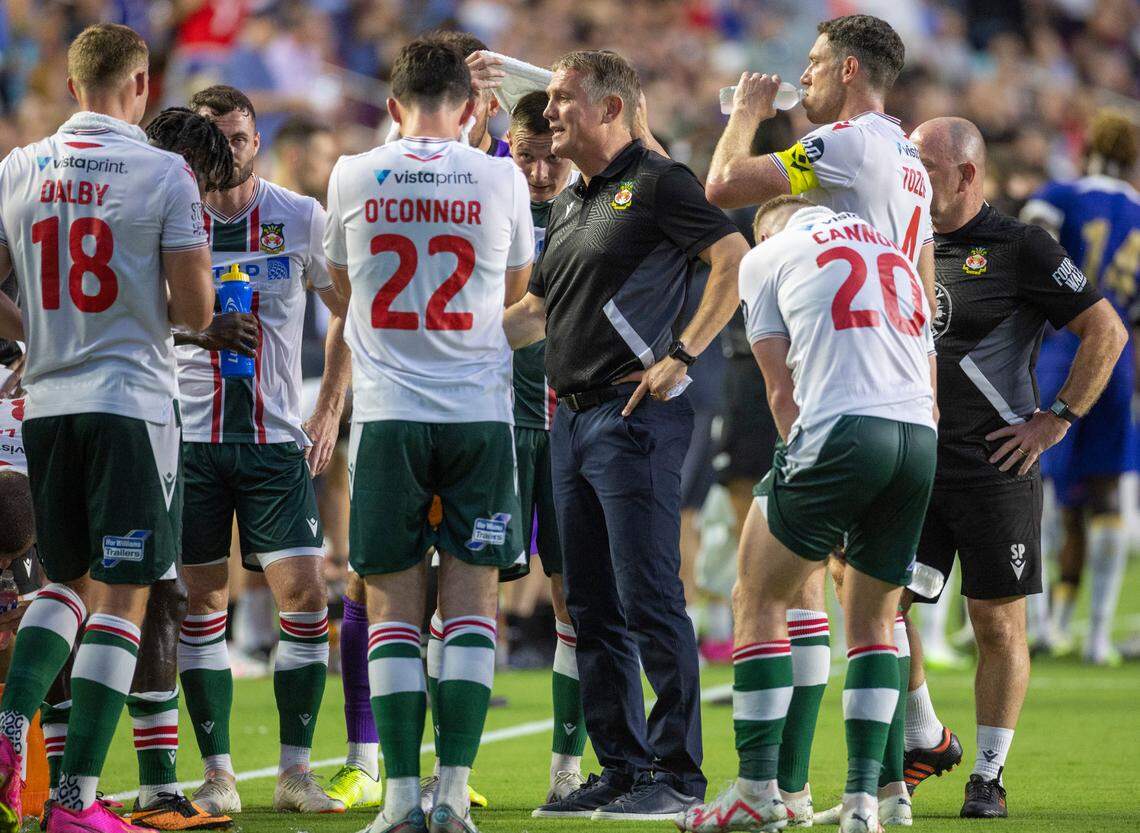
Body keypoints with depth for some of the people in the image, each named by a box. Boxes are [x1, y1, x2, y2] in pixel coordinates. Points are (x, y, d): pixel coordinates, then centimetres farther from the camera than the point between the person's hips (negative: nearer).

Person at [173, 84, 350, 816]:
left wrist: (330, 411, 6)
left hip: (277, 439, 0)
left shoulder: (302, 219, 1)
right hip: (190, 436, 0)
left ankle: (297, 770, 2)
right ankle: (217, 773, 7)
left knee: (305, 595, -7)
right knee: (203, 601, 0)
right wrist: (199, 328, -13)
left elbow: (348, 311, 13)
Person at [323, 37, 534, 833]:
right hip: (480, 410, 0)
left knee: (393, 610, 4)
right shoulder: (500, 179, -1)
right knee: (472, 602, 3)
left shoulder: (352, 178, 0)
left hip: (387, 415, 0)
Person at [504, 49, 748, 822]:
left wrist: (681, 356, -17)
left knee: (649, 600, -10)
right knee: (592, 608, 9)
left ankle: (678, 773, -8)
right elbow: (539, 310, 28)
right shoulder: (568, 205, 20)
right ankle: (621, 766, 14)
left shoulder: (657, 182, -6)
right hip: (572, 418, 9)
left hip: (634, 413, -9)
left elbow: (737, 259, -14)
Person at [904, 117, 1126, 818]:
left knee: (999, 625, -1)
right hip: (911, 465, 5)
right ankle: (924, 742, 18)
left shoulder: (1018, 249, -6)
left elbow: (1107, 332, -6)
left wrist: (1058, 419, -10)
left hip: (995, 469, -5)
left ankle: (989, 774, 9)